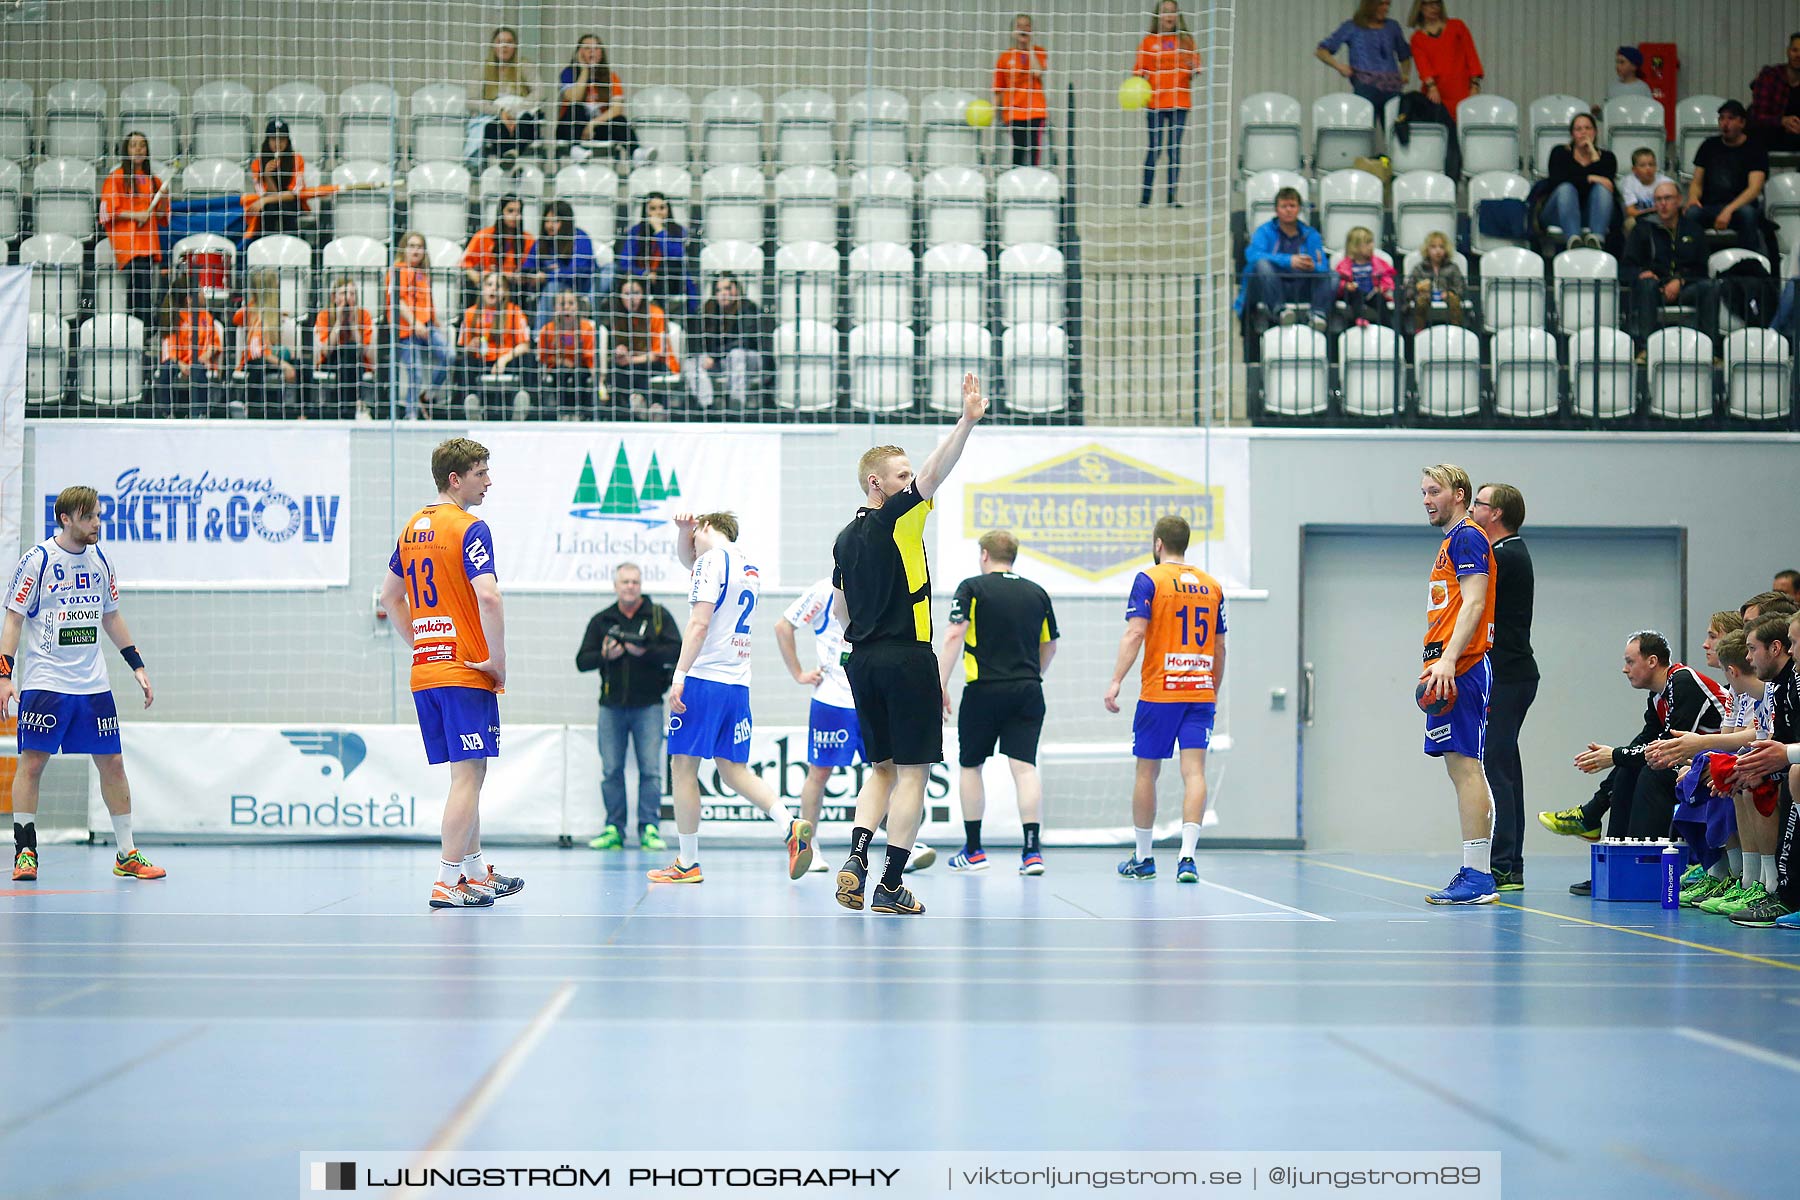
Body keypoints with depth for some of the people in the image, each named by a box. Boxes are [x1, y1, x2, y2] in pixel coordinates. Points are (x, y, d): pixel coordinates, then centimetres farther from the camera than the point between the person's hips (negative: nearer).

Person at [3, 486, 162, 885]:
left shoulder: (100, 560, 9)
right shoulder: (38, 560, -7)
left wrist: (137, 666, 16)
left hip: (92, 684, 5)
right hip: (44, 683, -5)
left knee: (112, 762, 3)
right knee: (32, 762, -7)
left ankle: (127, 854, 10)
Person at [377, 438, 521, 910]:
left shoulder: (412, 527, 14)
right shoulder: (469, 528, -12)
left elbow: (389, 598, 22)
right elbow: (488, 596, -24)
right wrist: (498, 659, -15)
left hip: (425, 671, 8)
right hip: (467, 672, -8)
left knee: (469, 773, 17)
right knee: (467, 776, -5)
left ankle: (477, 874, 23)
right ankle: (448, 883, -7)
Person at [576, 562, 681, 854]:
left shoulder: (659, 616, 4)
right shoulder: (601, 620, 9)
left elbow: (677, 651, -7)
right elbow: (582, 660, 7)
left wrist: (645, 652, -19)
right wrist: (605, 656, -12)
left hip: (648, 706, -2)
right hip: (612, 706, 2)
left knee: (651, 769, -5)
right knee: (611, 771, 2)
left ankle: (649, 829, -1)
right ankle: (614, 830, 9)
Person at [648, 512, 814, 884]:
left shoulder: (712, 560, -6)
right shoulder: (749, 567, 20)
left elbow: (699, 624, -16)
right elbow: (687, 561, 37)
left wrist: (679, 677, -18)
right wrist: (682, 531, 18)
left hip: (704, 678, -8)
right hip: (738, 684, 8)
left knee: (683, 766, 0)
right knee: (733, 769, 10)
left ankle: (687, 863, 3)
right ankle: (791, 826, -10)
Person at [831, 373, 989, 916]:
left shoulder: (846, 536, 13)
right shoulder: (897, 520, -9)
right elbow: (934, 474, -24)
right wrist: (967, 423, -32)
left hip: (863, 661, 8)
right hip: (908, 658, -8)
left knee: (882, 767, 17)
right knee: (912, 773, -2)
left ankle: (857, 855, -3)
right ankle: (891, 886, -4)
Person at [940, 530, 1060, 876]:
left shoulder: (972, 588, -3)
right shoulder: (1037, 593, 10)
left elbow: (954, 636, -13)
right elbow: (1049, 647, 18)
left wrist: (941, 685, -13)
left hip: (984, 691, -3)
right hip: (1028, 690, 3)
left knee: (970, 766, 12)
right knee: (1025, 767, -2)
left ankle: (973, 850, 16)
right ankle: (1033, 850, -11)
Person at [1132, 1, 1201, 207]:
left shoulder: (1186, 40, 10)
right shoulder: (1149, 41, 6)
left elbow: (1195, 67, 12)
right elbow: (1139, 70, 5)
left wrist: (1194, 70, -10)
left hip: (1179, 102, 2)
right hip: (1155, 102, -2)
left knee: (1175, 149, -1)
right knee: (1154, 149, -5)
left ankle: (1172, 197, 0)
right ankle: (1144, 197, -2)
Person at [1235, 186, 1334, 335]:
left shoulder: (1310, 235, 17)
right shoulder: (1265, 231, 9)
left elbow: (1323, 268, 3)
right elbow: (1253, 255, -14)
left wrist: (1313, 267, -24)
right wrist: (1288, 261, -28)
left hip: (1300, 291, 2)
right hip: (1270, 292, -2)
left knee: (1332, 277, -18)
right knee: (1262, 264, -30)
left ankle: (1319, 312, -39)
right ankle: (1278, 309, -43)